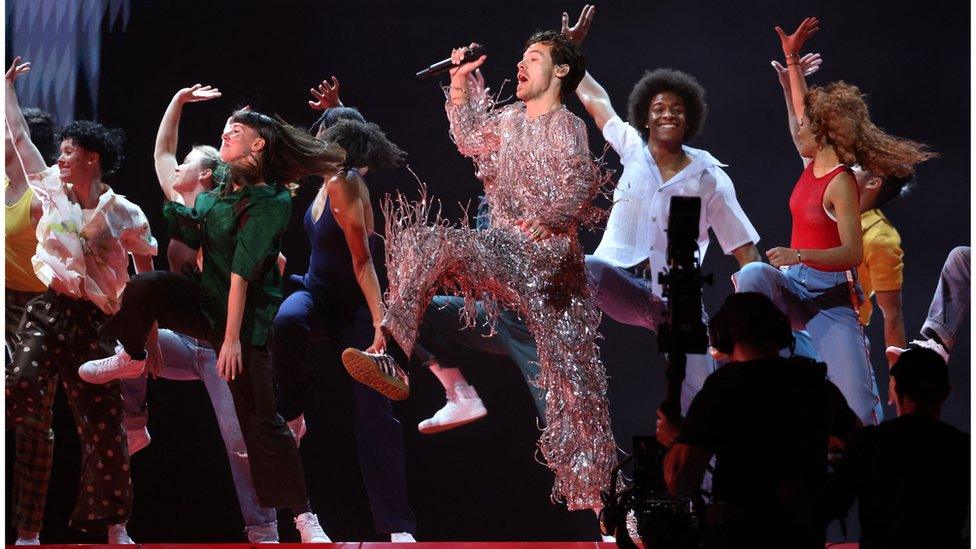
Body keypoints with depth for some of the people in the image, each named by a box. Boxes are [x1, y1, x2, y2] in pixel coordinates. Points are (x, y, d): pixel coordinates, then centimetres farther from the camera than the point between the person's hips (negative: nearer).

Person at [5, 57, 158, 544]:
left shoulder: (124, 215, 1)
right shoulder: (52, 189, 8)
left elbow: (147, 279, 8)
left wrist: (150, 335, 8)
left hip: (94, 323, -1)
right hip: (47, 312, 1)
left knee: (105, 423, 1)